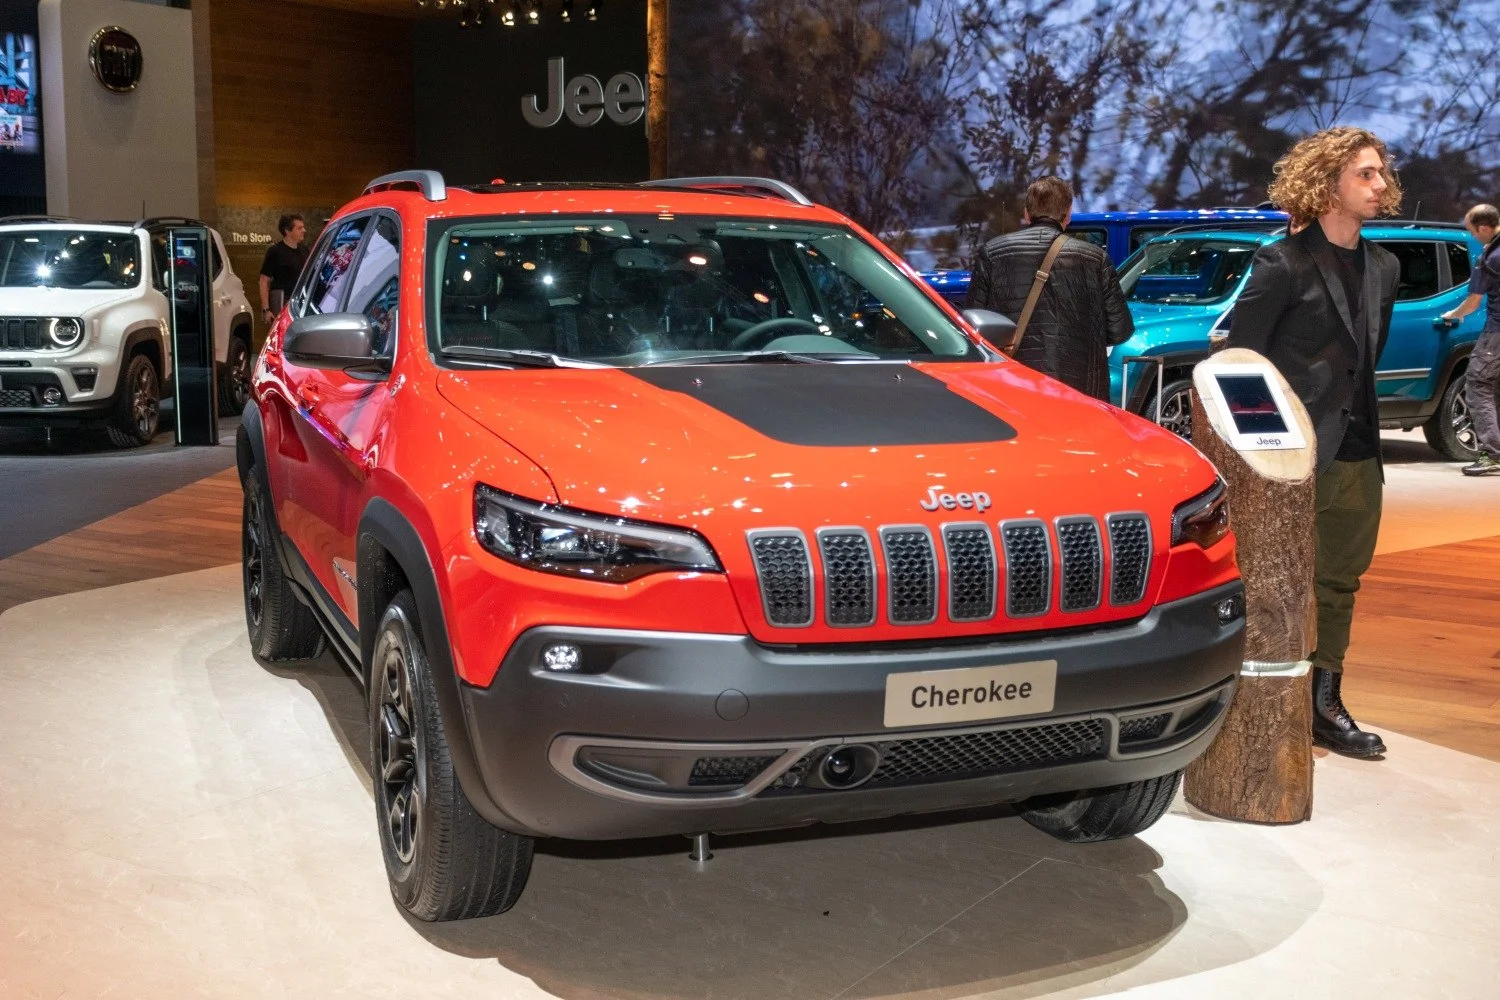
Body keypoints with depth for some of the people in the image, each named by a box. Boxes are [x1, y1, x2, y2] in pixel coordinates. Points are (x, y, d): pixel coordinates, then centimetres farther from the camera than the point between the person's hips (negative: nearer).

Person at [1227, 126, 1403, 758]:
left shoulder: (1383, 267, 12)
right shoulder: (1284, 263, -11)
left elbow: (1369, 357, 17)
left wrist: (1364, 430, 11)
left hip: (1358, 456, 7)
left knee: (1340, 584, 14)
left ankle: (1324, 706, 26)